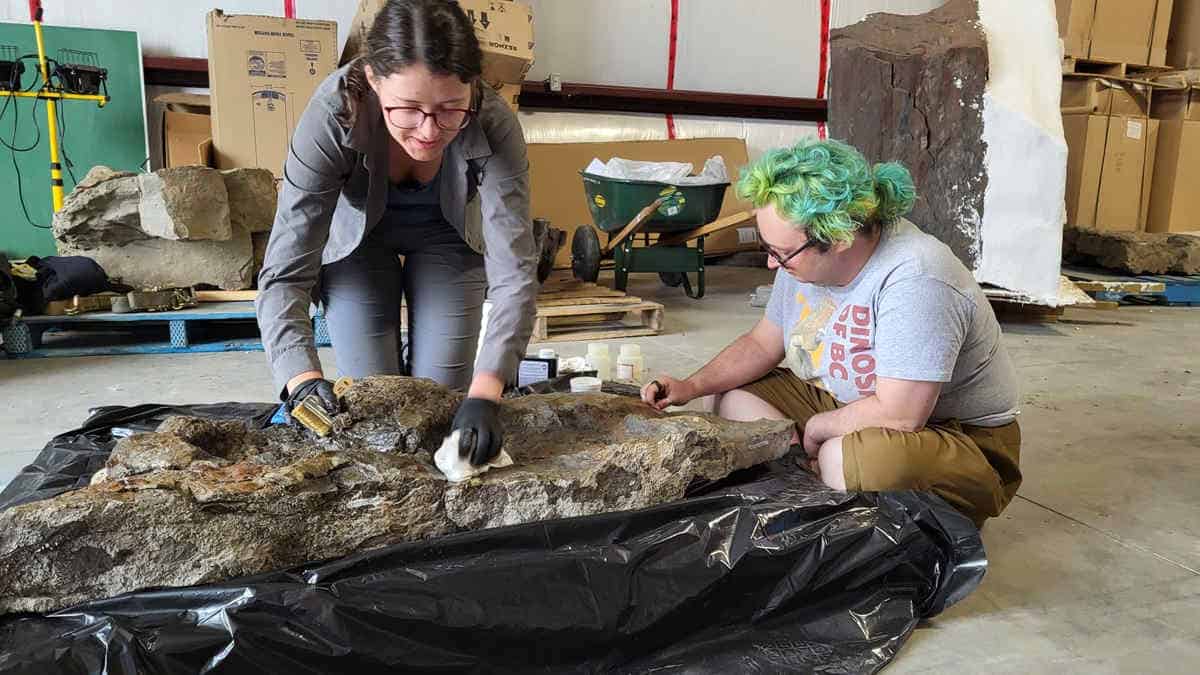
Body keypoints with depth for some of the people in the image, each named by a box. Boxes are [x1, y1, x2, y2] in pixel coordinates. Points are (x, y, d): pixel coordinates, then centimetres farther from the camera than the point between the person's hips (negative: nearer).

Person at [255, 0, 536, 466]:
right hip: (357, 238, 0)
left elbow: (515, 272, -36)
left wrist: (484, 394, -49)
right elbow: (284, 271, -36)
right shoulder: (333, 113, -38)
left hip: (447, 237, 1)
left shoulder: (493, 125, -36)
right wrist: (302, 378, -52)